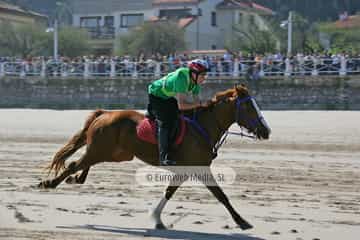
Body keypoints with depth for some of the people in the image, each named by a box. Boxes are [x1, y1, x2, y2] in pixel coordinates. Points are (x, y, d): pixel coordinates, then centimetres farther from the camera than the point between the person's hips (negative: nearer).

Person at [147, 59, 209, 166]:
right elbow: (181, 105, -39)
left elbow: (196, 100, -3)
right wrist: (200, 104, -36)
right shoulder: (181, 78, -37)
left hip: (168, 97, 9)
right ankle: (164, 157, -28)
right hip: (156, 96, -9)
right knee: (165, 122, -22)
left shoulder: (195, 80, -12)